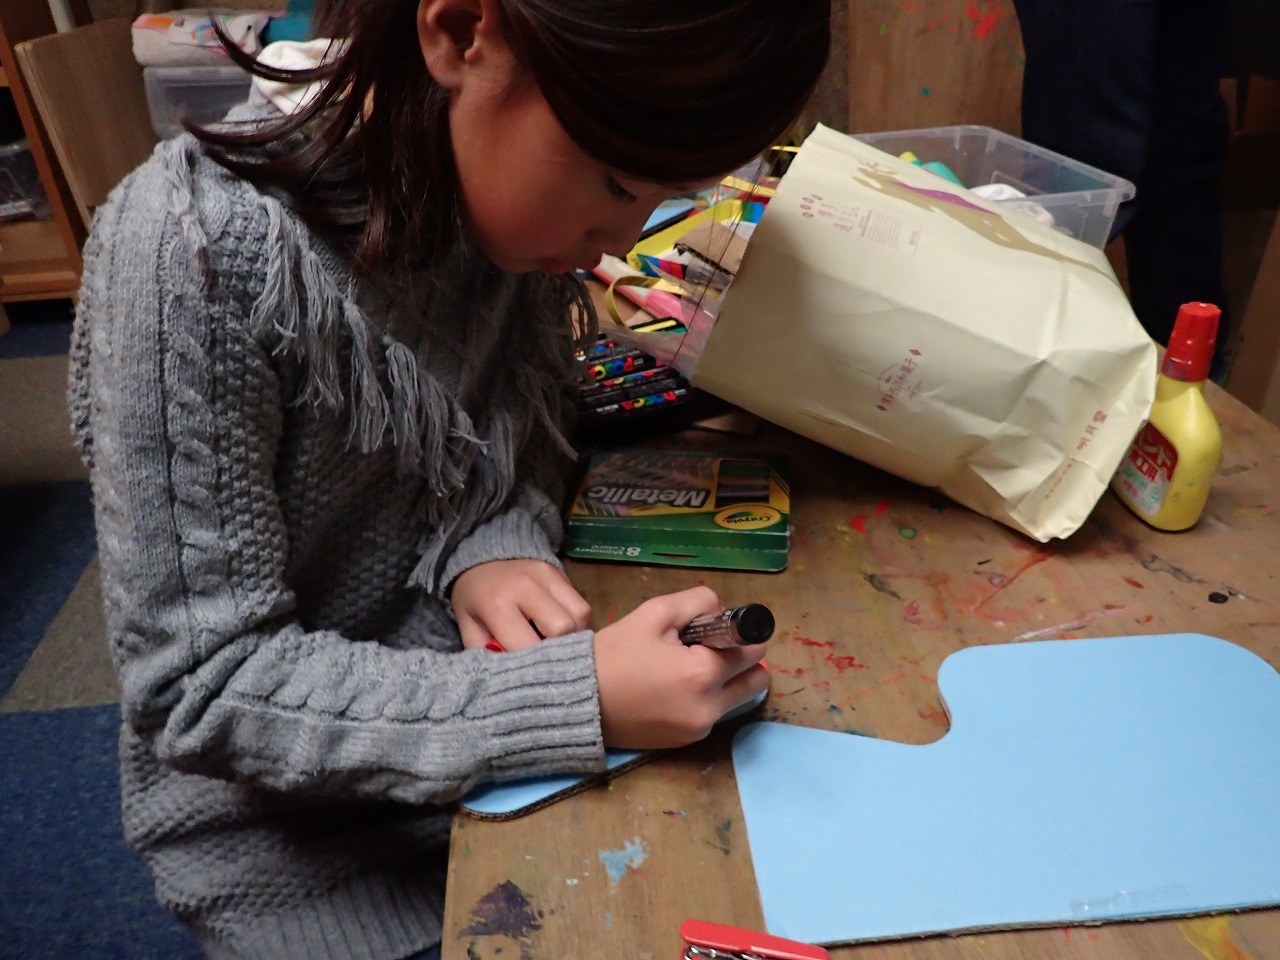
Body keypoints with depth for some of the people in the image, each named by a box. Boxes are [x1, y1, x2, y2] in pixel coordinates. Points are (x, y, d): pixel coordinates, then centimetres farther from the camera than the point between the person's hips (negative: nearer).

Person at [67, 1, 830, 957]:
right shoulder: (197, 248, -27)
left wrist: (499, 544, -19)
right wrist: (579, 698, -32)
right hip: (291, 835, -4)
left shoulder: (518, 194, -10)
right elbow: (203, 686, -24)